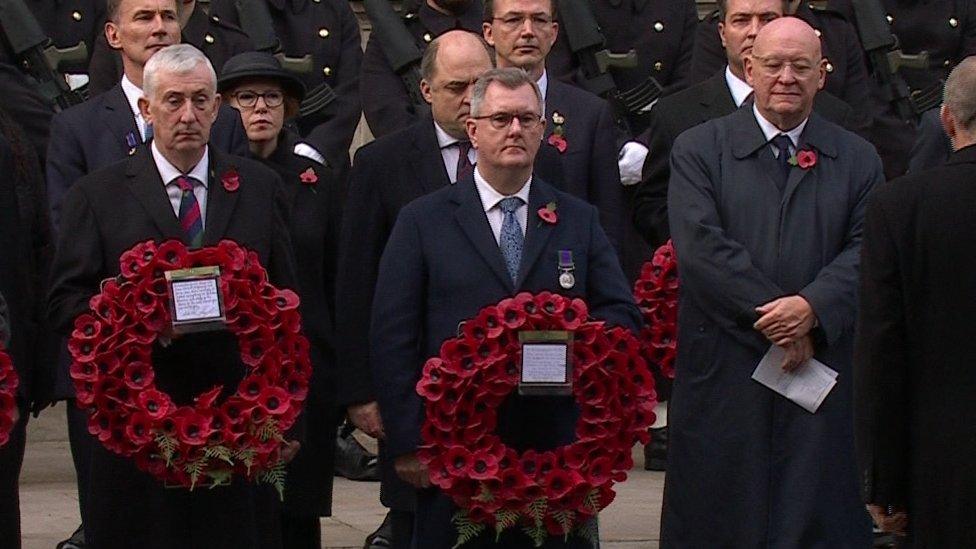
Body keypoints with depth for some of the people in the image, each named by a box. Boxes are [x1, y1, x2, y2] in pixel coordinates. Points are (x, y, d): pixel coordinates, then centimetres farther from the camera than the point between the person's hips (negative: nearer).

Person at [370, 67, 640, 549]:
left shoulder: (579, 220, 13)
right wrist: (407, 443, -6)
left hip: (556, 450, 2)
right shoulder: (422, 221, 5)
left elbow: (622, 315, 10)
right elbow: (392, 337, 1)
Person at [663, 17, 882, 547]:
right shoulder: (698, 149, 5)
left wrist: (812, 307, -18)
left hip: (824, 372, 1)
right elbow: (700, 246, -7)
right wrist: (774, 316, -13)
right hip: (724, 370, -1)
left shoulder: (857, 160, 11)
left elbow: (866, 250, 0)